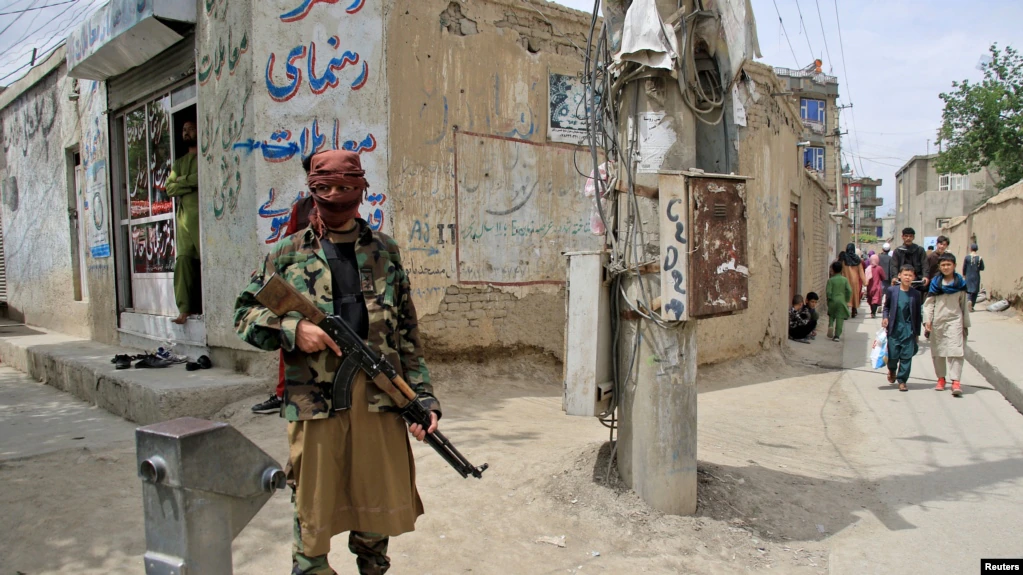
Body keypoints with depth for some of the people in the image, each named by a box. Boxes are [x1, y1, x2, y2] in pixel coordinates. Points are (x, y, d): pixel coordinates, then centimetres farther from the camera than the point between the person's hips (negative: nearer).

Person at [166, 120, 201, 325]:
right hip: (184, 215, 6)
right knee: (183, 260, -2)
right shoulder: (179, 162, 25)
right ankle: (185, 308, -4)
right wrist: (192, 184, -4)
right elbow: (169, 188, 12)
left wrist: (182, 180, 2)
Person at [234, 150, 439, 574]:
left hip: (379, 396, 2)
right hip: (315, 399, -1)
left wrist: (423, 396, 3)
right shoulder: (287, 254, 7)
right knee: (313, 509, 8)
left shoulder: (384, 251, 10)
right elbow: (244, 314, 9)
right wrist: (291, 329, -11)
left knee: (380, 504, 13)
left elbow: (407, 334, 9)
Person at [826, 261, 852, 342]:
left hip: (833, 301, -1)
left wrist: (829, 299, 5)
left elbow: (828, 292, -10)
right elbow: (849, 291, -3)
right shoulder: (845, 280, 0)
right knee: (840, 318, 2)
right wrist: (847, 300, 8)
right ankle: (837, 335, -1)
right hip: (842, 301, 1)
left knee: (831, 316, 20)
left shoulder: (830, 280, -6)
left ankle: (830, 326, -8)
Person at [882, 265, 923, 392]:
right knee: (893, 354, 3)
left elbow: (917, 314, 4)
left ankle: (902, 380, 12)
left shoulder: (916, 294, 0)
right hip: (894, 329, 0)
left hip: (909, 330, 0)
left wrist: (917, 332, 6)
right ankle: (892, 370, 36)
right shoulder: (891, 290, 0)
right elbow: (886, 306, 11)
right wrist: (885, 317, -8)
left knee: (907, 356, 0)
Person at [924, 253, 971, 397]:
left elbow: (964, 304, 8)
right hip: (938, 320, 2)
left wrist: (966, 324, 10)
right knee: (938, 350, 8)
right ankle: (941, 378, 21)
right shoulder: (935, 283, 4)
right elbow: (929, 303, 4)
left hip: (955, 320, -2)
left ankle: (955, 381, -14)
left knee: (955, 350, -11)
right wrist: (927, 319, -7)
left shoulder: (960, 283, 3)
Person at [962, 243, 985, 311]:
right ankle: (972, 306, 13)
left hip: (968, 277, -1)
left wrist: (964, 274, 14)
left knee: (968, 290, 3)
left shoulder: (966, 257, -8)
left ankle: (969, 300, -27)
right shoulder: (980, 258, -6)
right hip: (976, 277, 1)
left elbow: (964, 268, -2)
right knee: (975, 291, 11)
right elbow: (982, 268, 0)